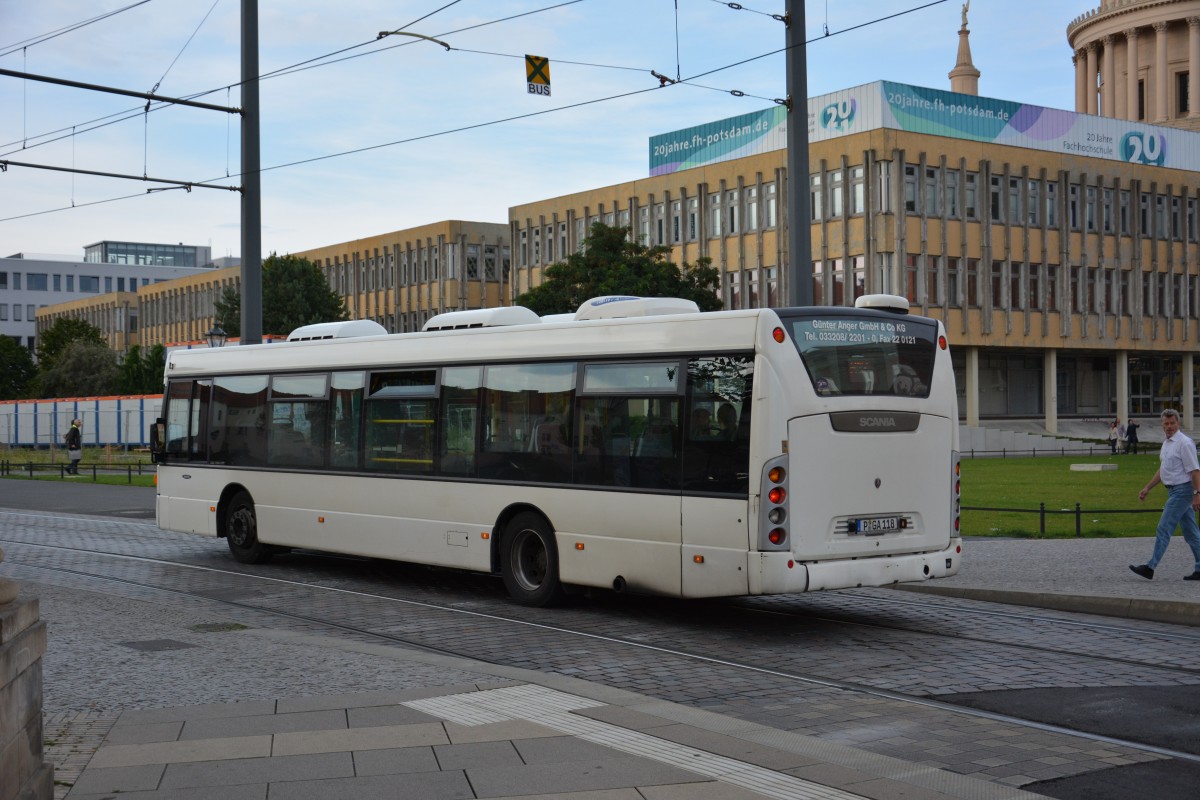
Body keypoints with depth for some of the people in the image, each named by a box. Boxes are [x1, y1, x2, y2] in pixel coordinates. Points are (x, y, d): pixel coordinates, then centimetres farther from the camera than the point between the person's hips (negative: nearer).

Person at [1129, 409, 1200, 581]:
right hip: (1174, 490, 10)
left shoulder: (1184, 443, -15)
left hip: (1182, 491, -10)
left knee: (1164, 529, -9)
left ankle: (1150, 568, -7)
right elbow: (1162, 469, 23)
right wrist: (1147, 488, 23)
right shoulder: (1167, 443, 14)